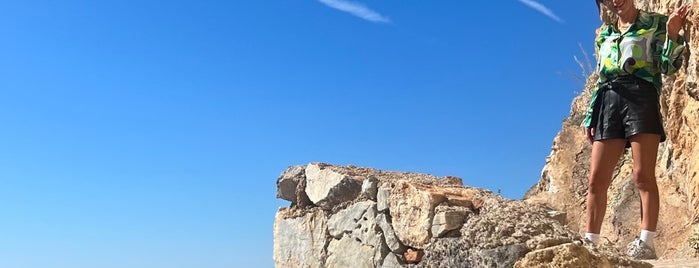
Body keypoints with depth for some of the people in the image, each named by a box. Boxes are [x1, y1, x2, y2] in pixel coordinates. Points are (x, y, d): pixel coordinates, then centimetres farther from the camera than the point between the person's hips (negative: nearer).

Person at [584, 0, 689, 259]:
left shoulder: (655, 23, 10)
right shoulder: (604, 34, 22)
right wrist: (589, 117, 16)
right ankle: (591, 241, 1)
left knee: (643, 176, -10)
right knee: (596, 180, -2)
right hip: (608, 103, 5)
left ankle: (646, 242, -9)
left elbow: (669, 66, 1)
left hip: (641, 98, -4)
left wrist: (672, 35, -16)